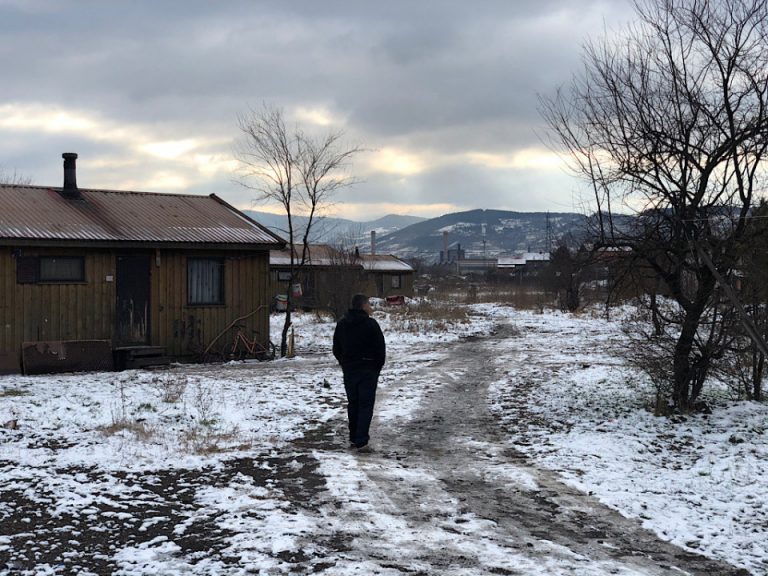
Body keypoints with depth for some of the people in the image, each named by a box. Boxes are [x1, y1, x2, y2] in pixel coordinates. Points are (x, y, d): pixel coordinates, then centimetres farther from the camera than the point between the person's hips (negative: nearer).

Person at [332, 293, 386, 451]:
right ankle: (361, 441, -8)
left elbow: (336, 349, 11)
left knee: (353, 404, 16)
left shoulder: (342, 324, 5)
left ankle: (354, 438, 21)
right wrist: (377, 367, 3)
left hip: (349, 371, 5)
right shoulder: (370, 324, -12)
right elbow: (380, 349, -10)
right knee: (366, 405, -3)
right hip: (368, 370, -5)